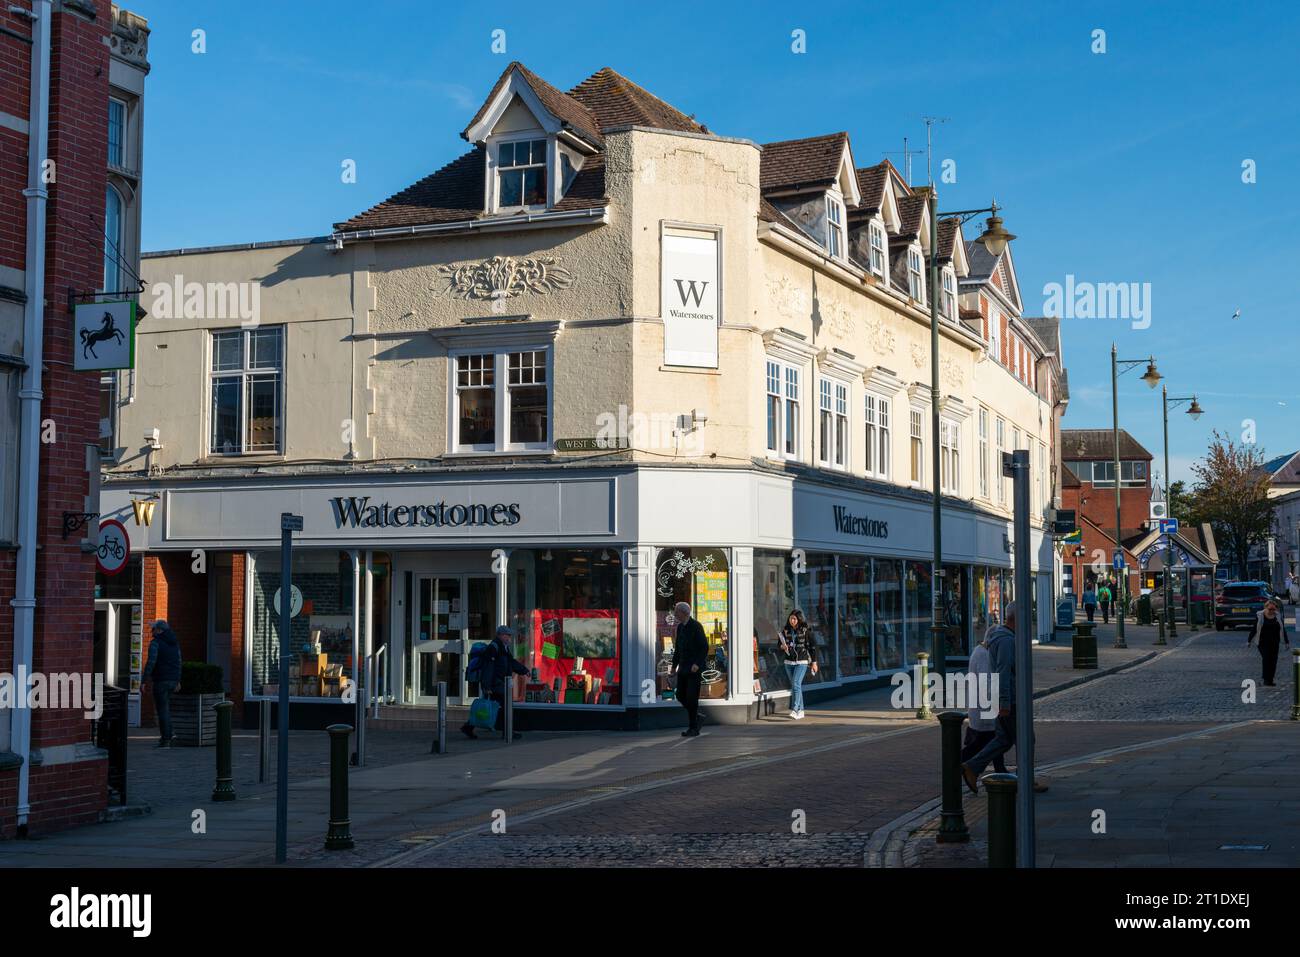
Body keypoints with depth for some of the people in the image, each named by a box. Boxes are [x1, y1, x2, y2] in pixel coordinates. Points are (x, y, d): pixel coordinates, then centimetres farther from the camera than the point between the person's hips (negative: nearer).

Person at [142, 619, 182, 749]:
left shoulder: (155, 643, -10)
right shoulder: (175, 643, 12)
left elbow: (151, 662, -18)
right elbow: (179, 663, 16)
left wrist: (144, 680, -14)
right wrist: (178, 681, 23)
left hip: (161, 680, -7)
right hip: (172, 680, 7)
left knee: (162, 710, -2)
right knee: (166, 709, 19)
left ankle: (165, 740, -3)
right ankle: (168, 736, 17)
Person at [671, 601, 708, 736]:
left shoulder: (696, 626, -11)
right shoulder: (680, 627, 12)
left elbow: (705, 647, -15)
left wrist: (697, 664, -22)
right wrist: (674, 665, 16)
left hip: (694, 668, -7)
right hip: (683, 667, 7)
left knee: (691, 697, -8)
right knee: (680, 695, 5)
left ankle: (693, 728, -1)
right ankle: (695, 717, 23)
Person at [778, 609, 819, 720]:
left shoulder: (806, 631, -4)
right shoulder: (785, 631, 6)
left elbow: (812, 647, 0)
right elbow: (780, 646, 13)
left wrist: (814, 662, -1)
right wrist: (782, 647, -10)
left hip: (802, 662, -5)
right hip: (789, 662, 5)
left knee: (796, 684, -18)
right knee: (794, 686, 8)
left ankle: (795, 710, -23)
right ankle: (800, 711, 16)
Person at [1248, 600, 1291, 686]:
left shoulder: (1279, 616, 6)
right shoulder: (1260, 616, -1)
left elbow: (1283, 630, 12)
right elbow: (1254, 629, 4)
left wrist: (1287, 642, 11)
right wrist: (1249, 640, 4)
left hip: (1274, 643, 3)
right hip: (1263, 643, -3)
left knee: (1273, 661, 1)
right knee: (1266, 659, -13)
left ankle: (1270, 680, 8)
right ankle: (1266, 679, -9)